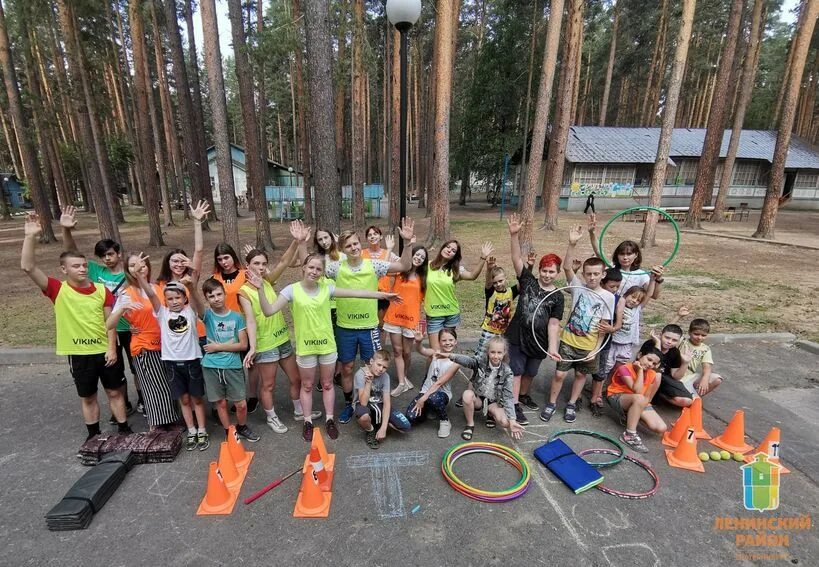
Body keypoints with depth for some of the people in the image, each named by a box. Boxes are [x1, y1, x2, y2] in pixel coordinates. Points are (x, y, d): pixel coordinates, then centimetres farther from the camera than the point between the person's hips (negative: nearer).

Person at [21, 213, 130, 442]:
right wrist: (30, 237, -26)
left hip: (104, 350, 1)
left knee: (115, 391, 12)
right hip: (78, 354, -1)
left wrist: (112, 348, -7)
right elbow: (28, 267, -17)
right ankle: (93, 435, 30)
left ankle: (124, 429, 25)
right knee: (87, 397, 14)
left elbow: (110, 321, -1)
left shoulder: (102, 290, -2)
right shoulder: (58, 290, -6)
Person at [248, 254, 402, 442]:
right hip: (305, 347, -2)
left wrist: (383, 295, -5)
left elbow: (355, 293, -5)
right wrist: (260, 289, -31)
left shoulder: (327, 287, -6)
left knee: (327, 384, 16)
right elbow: (269, 311, -17)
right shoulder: (292, 290, -11)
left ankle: (330, 420, 33)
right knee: (307, 386, 16)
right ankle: (308, 422, 33)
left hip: (327, 345, 2)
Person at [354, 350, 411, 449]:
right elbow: (363, 402, -29)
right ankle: (370, 431, -5)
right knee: (364, 417, -41)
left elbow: (387, 402, -16)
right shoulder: (361, 374, -23)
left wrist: (383, 428, -25)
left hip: (379, 404, 3)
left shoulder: (385, 376, -12)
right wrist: (368, 381, -38)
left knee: (405, 427, -15)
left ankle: (377, 423, 8)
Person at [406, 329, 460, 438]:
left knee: (433, 398, -39)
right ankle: (430, 410, 15)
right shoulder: (434, 354, -5)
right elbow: (421, 350, -28)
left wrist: (423, 399, -23)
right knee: (411, 418, -20)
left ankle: (445, 421, -8)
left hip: (442, 393, -3)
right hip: (426, 391, 3)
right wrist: (418, 341, -52)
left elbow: (439, 383, -18)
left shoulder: (455, 362, -13)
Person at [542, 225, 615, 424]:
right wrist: (572, 244, -36)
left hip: (589, 346, 1)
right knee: (559, 374, 4)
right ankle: (551, 403, 25)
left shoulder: (608, 297, -9)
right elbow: (567, 267, -24)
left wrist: (596, 349, -8)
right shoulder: (578, 287, -9)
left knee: (581, 374, 17)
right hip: (568, 341, 0)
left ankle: (571, 404, 37)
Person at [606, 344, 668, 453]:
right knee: (639, 398, -39)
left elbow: (647, 398, -2)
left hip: (640, 402, 6)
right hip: (617, 397, -6)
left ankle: (630, 415, 12)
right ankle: (629, 435, -27)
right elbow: (637, 391, -29)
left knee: (661, 428, -14)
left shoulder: (652, 374, -1)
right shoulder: (625, 369, -19)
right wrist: (640, 370, -26)